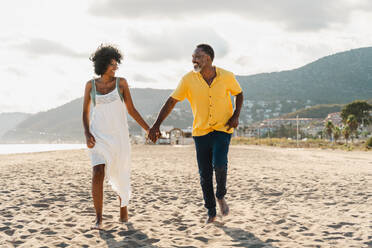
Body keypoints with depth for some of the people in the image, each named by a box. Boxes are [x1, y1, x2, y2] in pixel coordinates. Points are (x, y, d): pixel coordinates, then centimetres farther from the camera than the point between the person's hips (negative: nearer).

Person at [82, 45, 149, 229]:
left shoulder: (121, 83, 1)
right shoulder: (90, 85, 3)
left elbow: (131, 110, 4)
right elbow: (85, 113, 5)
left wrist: (148, 129, 0)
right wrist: (87, 134, -10)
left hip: (118, 136, 1)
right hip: (98, 136, 0)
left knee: (120, 176, 10)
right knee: (98, 174, -18)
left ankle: (123, 208, 36)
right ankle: (98, 219, -12)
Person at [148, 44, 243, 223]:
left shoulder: (227, 77, -8)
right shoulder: (188, 79, -9)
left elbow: (239, 94, 10)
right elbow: (171, 102, -7)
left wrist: (236, 115, -6)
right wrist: (156, 125, -13)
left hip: (223, 129, -1)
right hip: (201, 131, 1)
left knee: (219, 164, -22)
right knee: (204, 174, 2)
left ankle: (221, 196, 9)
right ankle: (211, 212, 20)